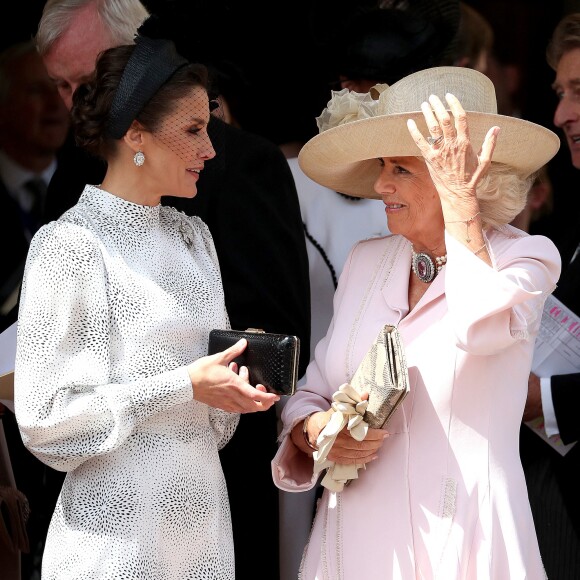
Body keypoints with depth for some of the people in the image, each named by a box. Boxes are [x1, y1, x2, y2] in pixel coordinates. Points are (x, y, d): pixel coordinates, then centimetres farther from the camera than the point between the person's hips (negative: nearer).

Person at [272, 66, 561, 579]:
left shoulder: (526, 257, -5)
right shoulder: (365, 261, 8)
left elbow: (480, 328, -28)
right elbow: (311, 393, 12)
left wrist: (459, 199, -21)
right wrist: (317, 432, -10)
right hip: (355, 537, 4)